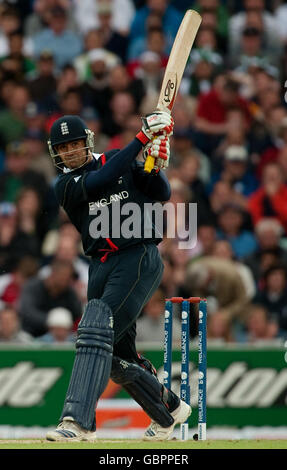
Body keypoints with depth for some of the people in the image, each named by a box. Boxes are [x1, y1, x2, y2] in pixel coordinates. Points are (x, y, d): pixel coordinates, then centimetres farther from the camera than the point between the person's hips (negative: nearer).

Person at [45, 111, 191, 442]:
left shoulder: (120, 160, 7)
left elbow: (162, 194, 8)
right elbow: (101, 182, -15)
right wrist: (143, 137, -17)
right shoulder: (66, 185, 4)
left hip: (140, 258, -4)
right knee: (116, 356, 7)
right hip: (101, 266, 4)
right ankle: (169, 410, 31)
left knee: (96, 330, -22)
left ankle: (79, 423, -32)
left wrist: (155, 168, -14)